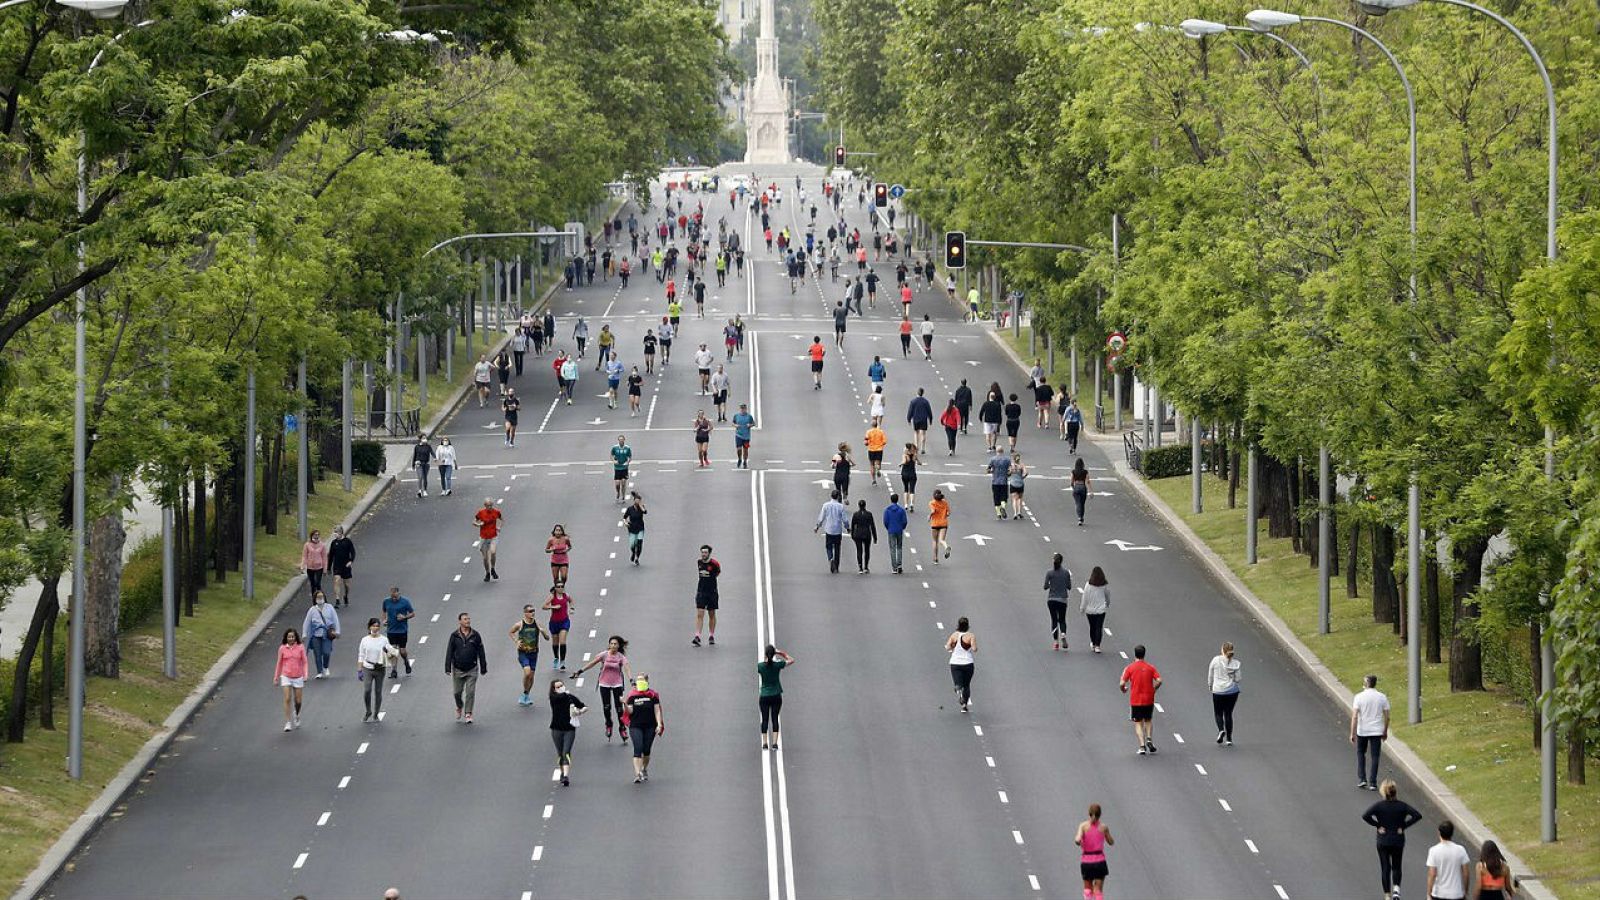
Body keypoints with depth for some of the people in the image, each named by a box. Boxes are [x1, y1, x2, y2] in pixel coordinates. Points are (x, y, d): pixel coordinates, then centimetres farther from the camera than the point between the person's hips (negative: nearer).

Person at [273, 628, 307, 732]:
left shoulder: (301, 647, -2)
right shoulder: (282, 648, 0)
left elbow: (304, 662, 1)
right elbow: (279, 663, 9)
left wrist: (305, 676, -9)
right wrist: (276, 678, 12)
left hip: (298, 677, 1)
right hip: (286, 677, 0)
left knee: (298, 701, 7)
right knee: (287, 699, -11)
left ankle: (296, 716, 36)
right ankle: (288, 723, -9)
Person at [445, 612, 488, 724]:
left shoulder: (475, 635, 0)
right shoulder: (454, 636, -2)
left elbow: (481, 653, 5)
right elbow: (449, 653, -2)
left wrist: (483, 668, 6)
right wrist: (448, 668, -7)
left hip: (472, 670, 0)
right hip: (458, 670, 0)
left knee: (470, 693, -4)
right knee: (457, 692, 8)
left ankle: (468, 714, 5)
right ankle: (459, 708, 36)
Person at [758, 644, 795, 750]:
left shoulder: (760, 666, -8)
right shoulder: (778, 665, -9)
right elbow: (791, 660, 6)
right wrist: (781, 653, 7)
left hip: (764, 696, 0)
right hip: (776, 696, 0)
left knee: (765, 719, 5)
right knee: (775, 718, 3)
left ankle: (764, 743, 1)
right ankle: (774, 742, -3)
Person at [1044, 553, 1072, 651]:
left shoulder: (1049, 573, -7)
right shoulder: (1066, 572, -4)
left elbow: (1045, 587, -5)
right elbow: (1069, 587, 0)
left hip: (1051, 599, -1)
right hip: (1063, 599, 1)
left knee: (1054, 620, 9)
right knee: (1062, 620, 12)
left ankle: (1056, 642, 6)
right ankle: (1063, 634, -18)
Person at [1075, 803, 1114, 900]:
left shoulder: (1083, 825, -6)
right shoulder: (1103, 827, -3)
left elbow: (1077, 840, -20)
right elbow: (1111, 842, 10)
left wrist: (1077, 841, 4)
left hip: (1086, 862, 0)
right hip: (1099, 861, 0)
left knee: (1087, 888, 18)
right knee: (1098, 890, 2)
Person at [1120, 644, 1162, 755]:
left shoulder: (1130, 668, -5)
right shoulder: (1150, 667, 0)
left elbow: (1122, 683, -9)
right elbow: (1159, 680, -8)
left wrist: (1124, 690, 13)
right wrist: (1153, 690, 11)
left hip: (1135, 701, -2)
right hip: (1149, 700, 2)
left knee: (1138, 723, 4)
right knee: (1148, 721, 20)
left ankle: (1142, 746, -7)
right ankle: (1149, 739, -1)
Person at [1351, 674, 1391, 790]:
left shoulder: (1359, 697, -10)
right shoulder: (1382, 697, -2)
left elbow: (1354, 716, -14)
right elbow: (1387, 717, 1)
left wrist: (1352, 733, -10)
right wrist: (1385, 732, 14)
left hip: (1362, 731, -1)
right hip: (1377, 731, 1)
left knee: (1360, 753, 19)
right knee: (1375, 756, 8)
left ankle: (1361, 779, 12)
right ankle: (1372, 783, 6)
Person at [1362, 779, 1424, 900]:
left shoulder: (1379, 805, -11)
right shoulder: (1402, 805, -8)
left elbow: (1365, 816, -22)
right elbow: (1417, 815, -15)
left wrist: (1377, 825, -10)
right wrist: (1404, 826, -7)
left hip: (1383, 841, -1)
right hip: (1398, 841, 1)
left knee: (1385, 868, 9)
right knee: (1396, 867, 15)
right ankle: (1396, 887, -9)